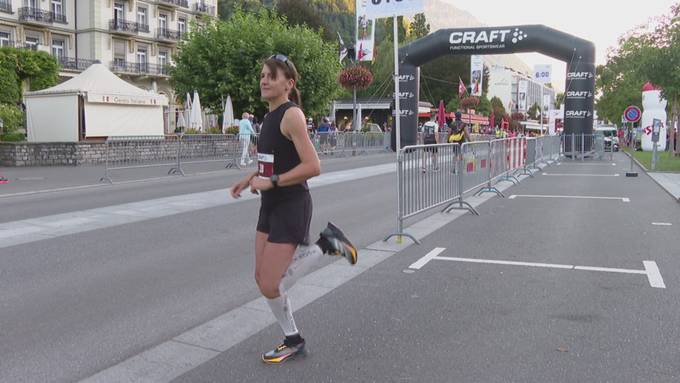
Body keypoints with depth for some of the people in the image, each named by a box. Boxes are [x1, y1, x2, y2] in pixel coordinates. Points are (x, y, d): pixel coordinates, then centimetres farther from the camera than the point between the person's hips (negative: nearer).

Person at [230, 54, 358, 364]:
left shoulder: (292, 115, -17)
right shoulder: (270, 116, 11)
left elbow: (312, 166, -25)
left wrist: (270, 182, -21)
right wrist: (250, 179, 12)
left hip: (291, 206, -9)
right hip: (270, 205, 9)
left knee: (270, 287, -6)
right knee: (263, 280, 10)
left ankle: (325, 245, 8)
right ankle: (292, 340, 27)